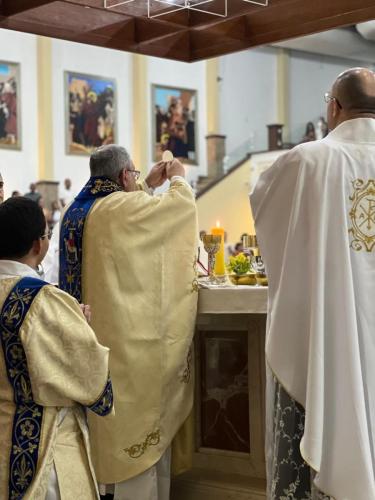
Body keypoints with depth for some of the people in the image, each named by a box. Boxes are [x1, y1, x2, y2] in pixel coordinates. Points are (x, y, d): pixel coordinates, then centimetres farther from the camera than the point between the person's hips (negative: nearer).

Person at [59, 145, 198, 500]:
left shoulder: (77, 210, 9)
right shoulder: (122, 207, -18)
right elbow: (180, 204, -8)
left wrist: (148, 186, 27)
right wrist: (177, 179, 11)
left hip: (94, 328, 9)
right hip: (127, 333, -9)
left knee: (113, 414, 21)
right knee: (137, 416, 1)